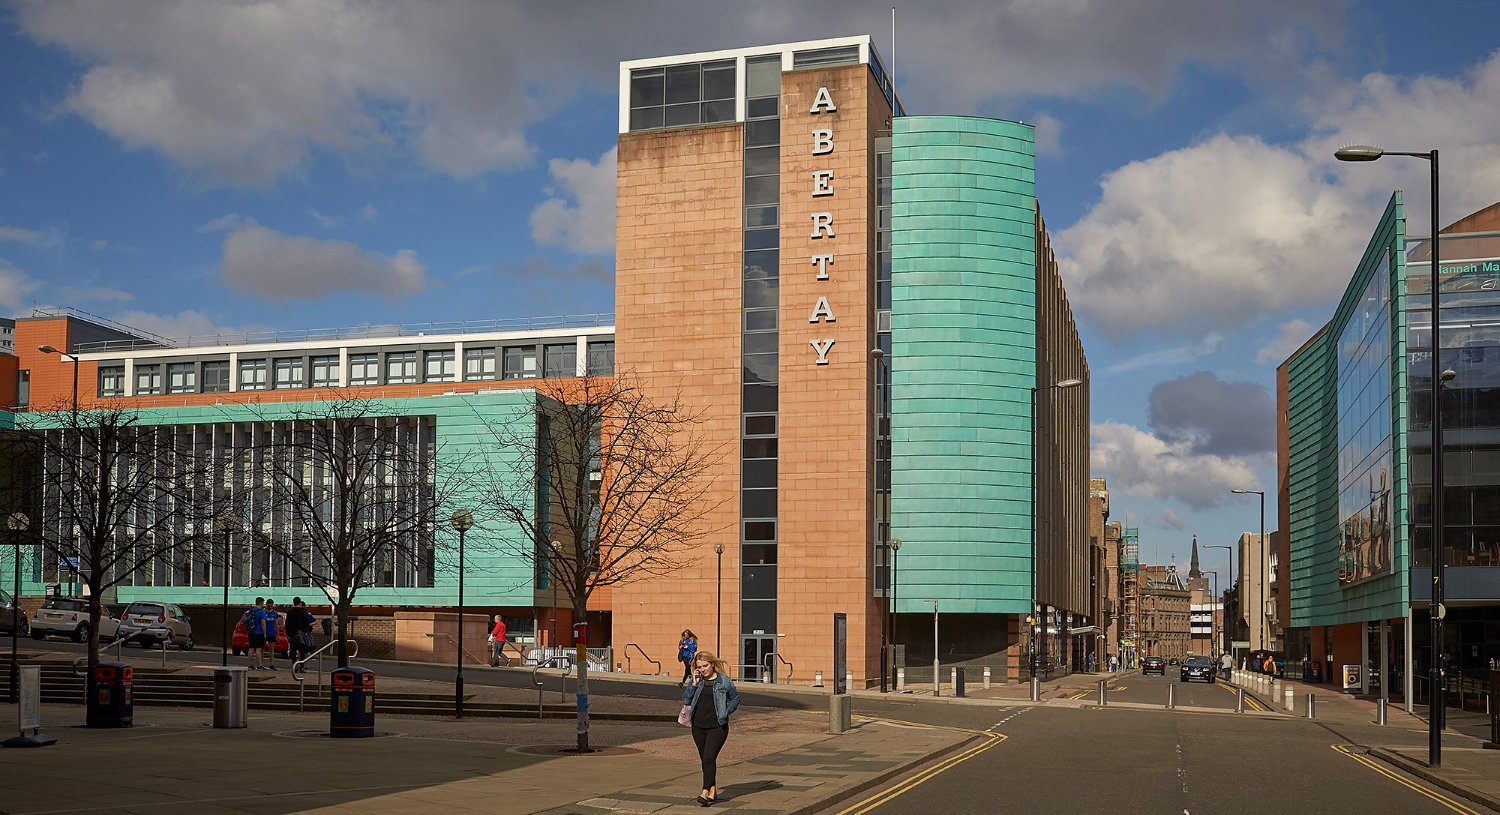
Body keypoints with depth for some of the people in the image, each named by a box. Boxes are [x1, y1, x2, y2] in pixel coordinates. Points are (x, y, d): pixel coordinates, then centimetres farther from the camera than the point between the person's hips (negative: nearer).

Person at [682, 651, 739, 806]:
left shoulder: (724, 681, -3)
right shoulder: (697, 681, 6)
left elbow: (735, 698, 7)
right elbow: (686, 700, 0)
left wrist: (726, 713, -6)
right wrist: (694, 684, -10)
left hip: (717, 727, -5)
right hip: (699, 727, 5)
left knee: (709, 757, -16)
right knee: (705, 759, 12)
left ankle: (705, 793, -22)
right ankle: (713, 790, 25)